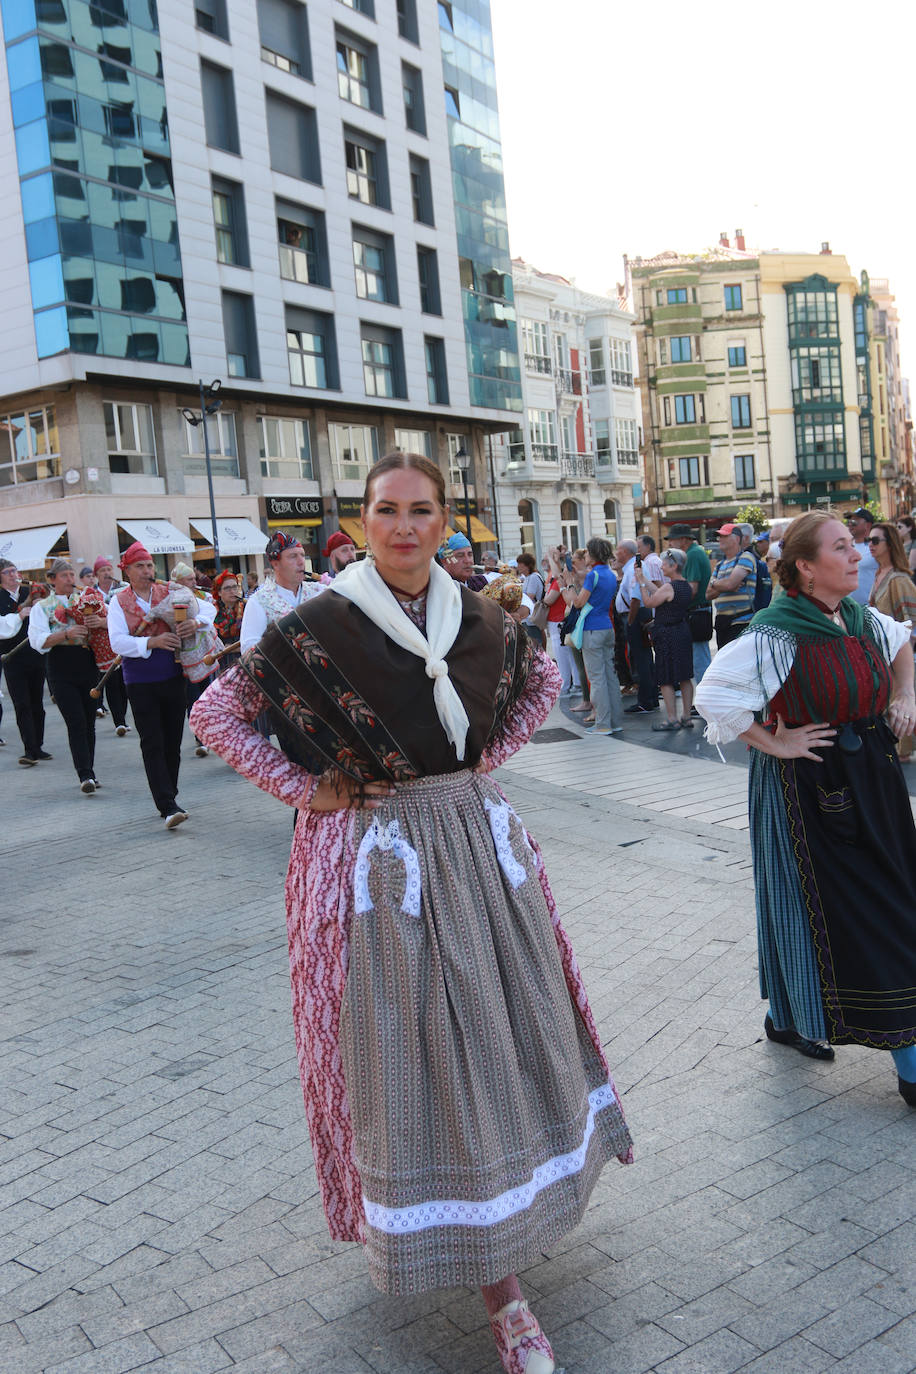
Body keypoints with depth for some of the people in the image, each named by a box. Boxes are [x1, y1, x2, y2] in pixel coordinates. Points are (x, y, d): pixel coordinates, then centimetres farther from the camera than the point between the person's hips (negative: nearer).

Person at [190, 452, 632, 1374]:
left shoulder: (479, 618, 1)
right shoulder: (320, 627, -11)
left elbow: (543, 681, 19)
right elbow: (215, 713, -6)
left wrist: (486, 759, 7)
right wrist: (305, 791, -9)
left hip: (477, 840, 5)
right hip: (375, 855, -4)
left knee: (496, 1029, 13)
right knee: (406, 1049, 2)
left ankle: (498, 1273, 38)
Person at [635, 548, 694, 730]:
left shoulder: (669, 587, -18)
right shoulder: (687, 586, 8)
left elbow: (649, 603, -9)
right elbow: (658, 593, 14)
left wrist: (641, 583, 0)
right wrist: (644, 579, 18)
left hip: (667, 636, -9)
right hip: (683, 632, 9)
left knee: (666, 680, -2)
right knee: (685, 677, 11)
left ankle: (672, 719, -2)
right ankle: (686, 717, 16)